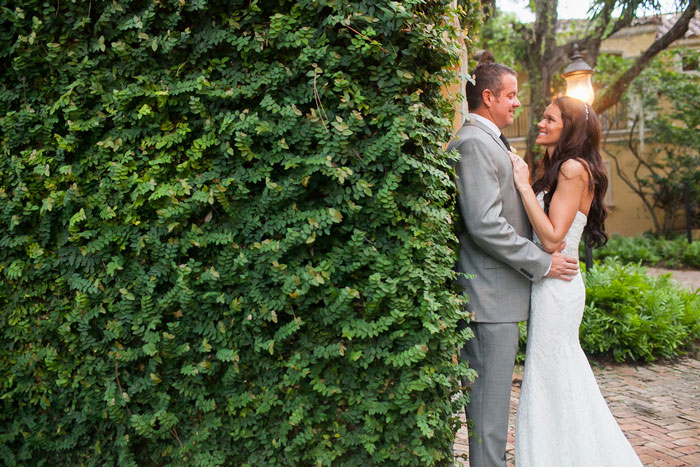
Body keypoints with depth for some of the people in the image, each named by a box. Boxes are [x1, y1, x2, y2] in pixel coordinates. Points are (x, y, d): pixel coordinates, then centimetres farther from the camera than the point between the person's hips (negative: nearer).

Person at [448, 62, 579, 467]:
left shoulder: (489, 142, 18)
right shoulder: (473, 143, -16)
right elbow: (485, 224, -23)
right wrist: (542, 263, -16)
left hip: (499, 290, 11)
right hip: (491, 294, -11)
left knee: (491, 388, 19)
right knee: (490, 393, -1)